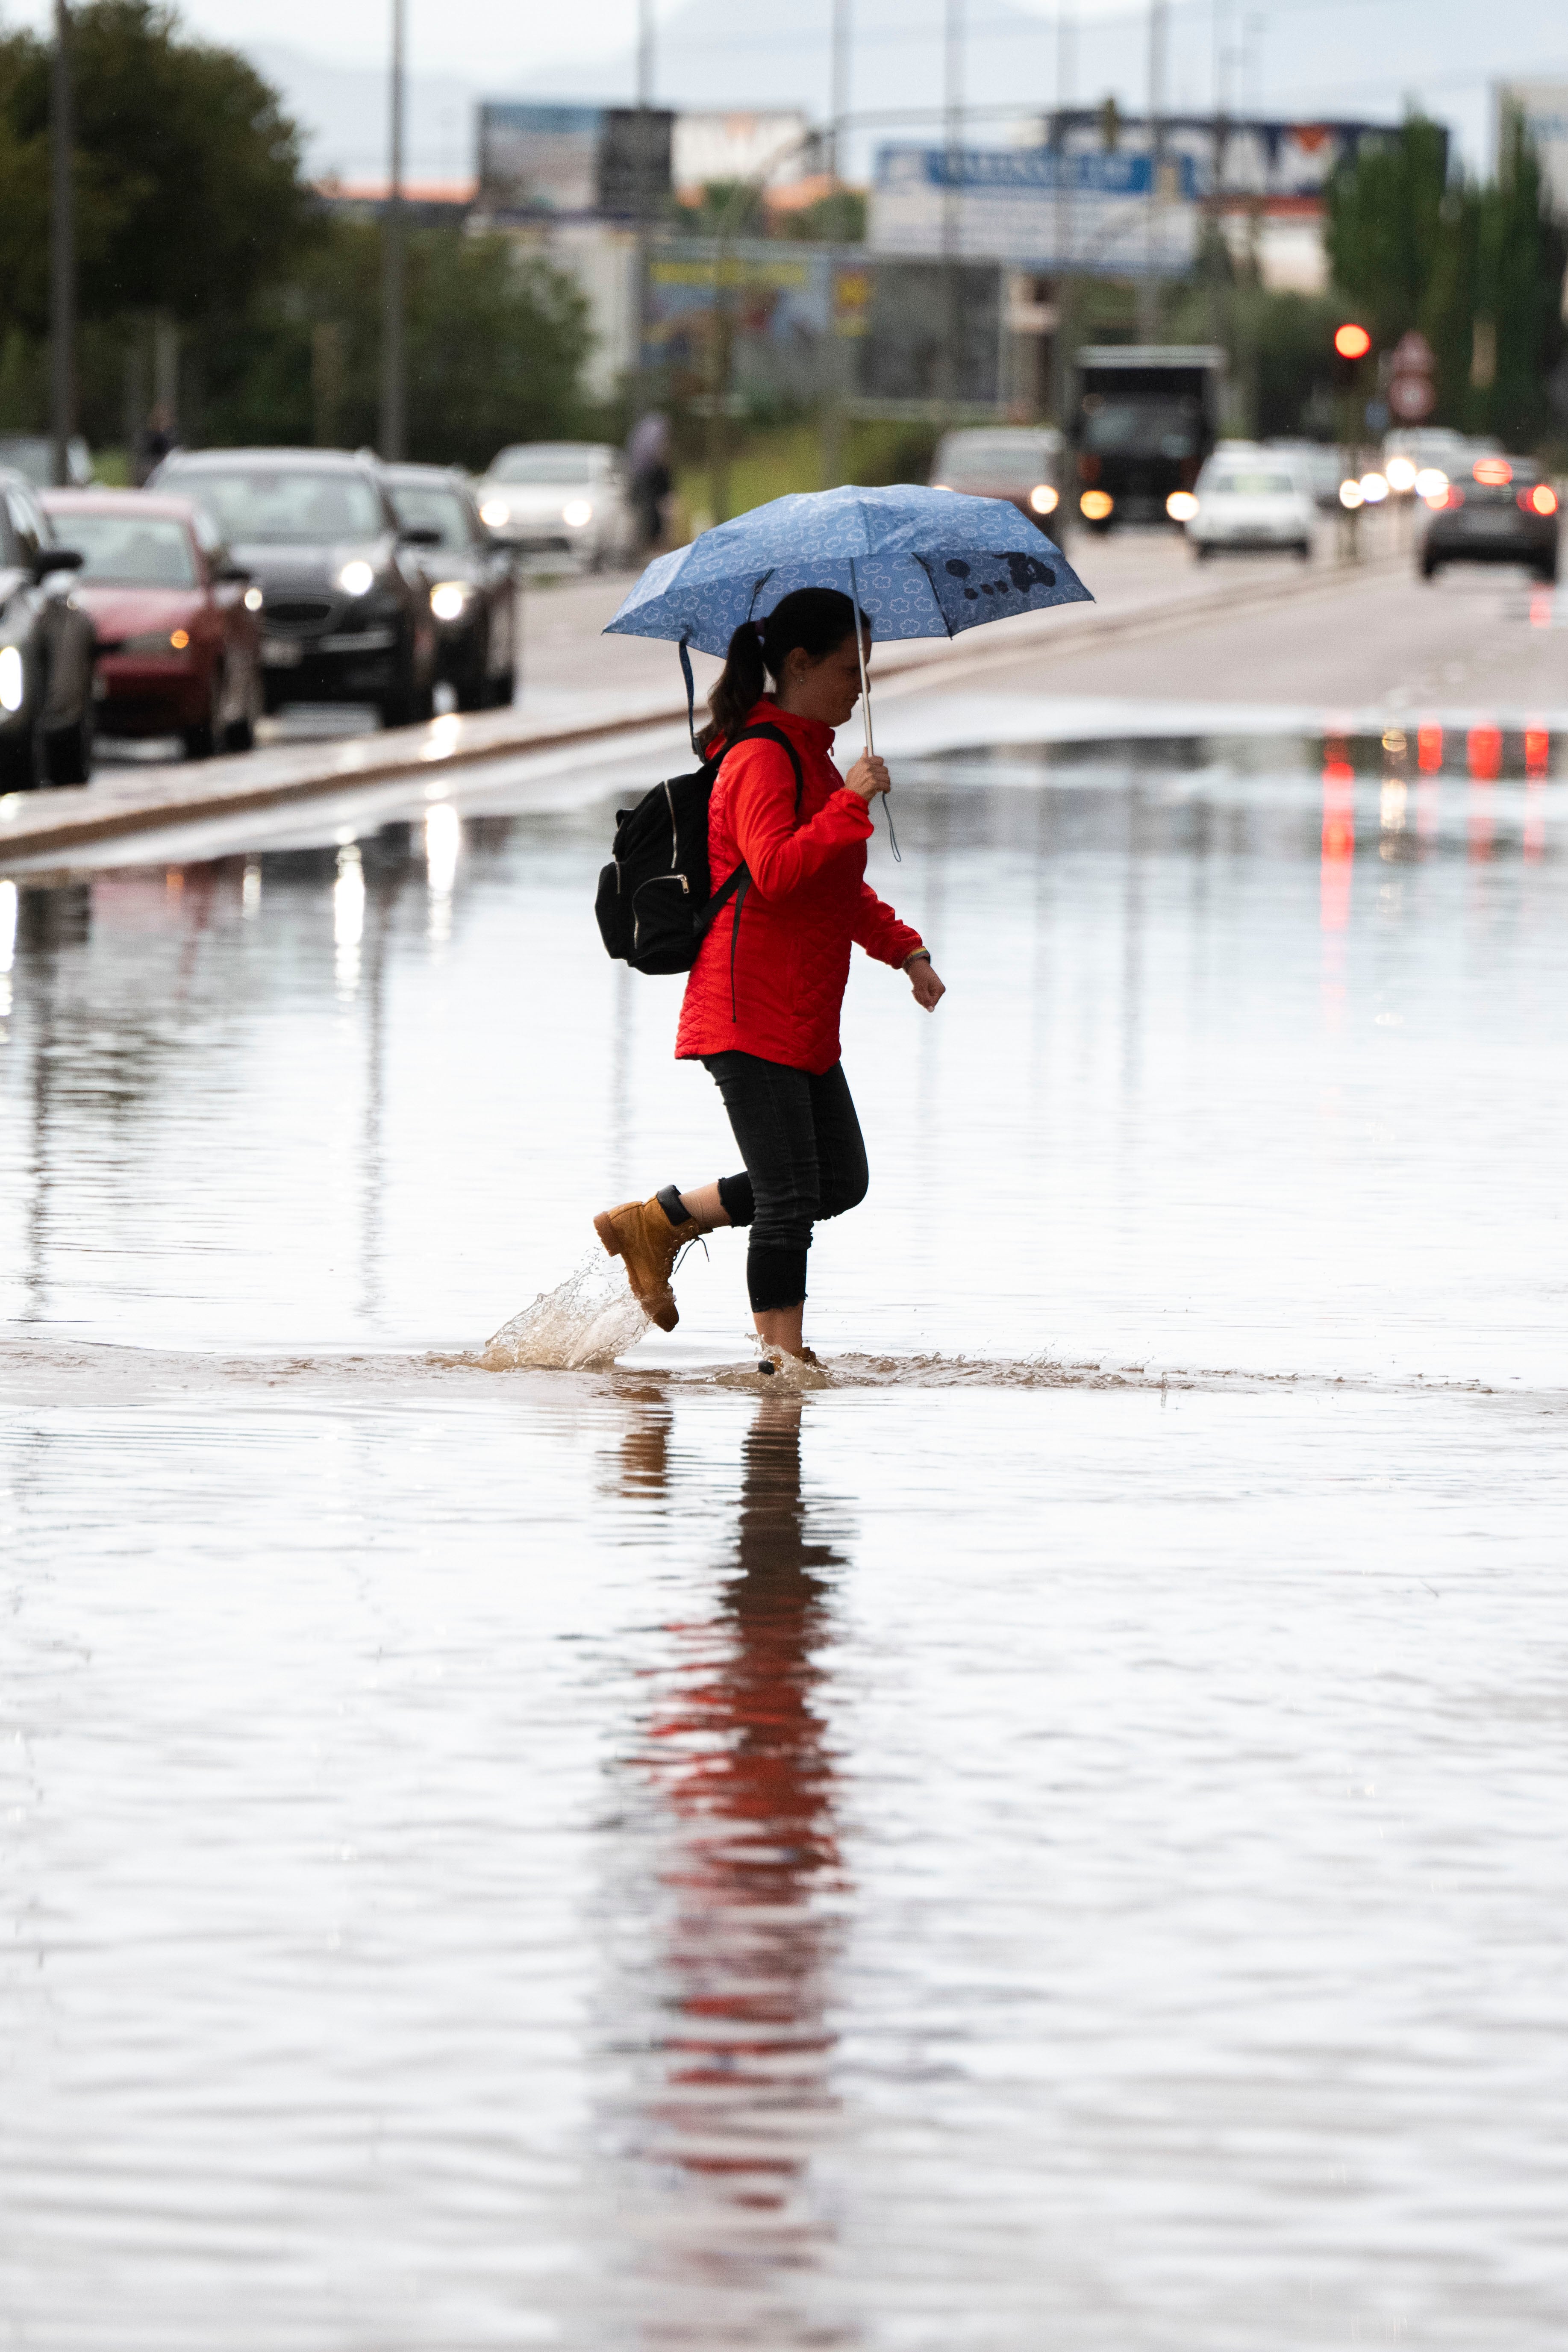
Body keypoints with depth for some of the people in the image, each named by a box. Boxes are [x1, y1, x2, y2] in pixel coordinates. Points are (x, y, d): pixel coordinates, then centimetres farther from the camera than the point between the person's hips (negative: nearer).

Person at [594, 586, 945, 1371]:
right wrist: (851, 802, -28)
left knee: (840, 1181, 12)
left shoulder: (810, 755, 17)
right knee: (790, 1197, -8)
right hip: (751, 1013, -10)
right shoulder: (763, 759, -14)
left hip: (803, 1022, 10)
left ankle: (656, 1223, 21)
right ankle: (782, 1357, -3)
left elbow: (840, 889, 28)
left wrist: (904, 950, 20)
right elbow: (775, 872, -28)